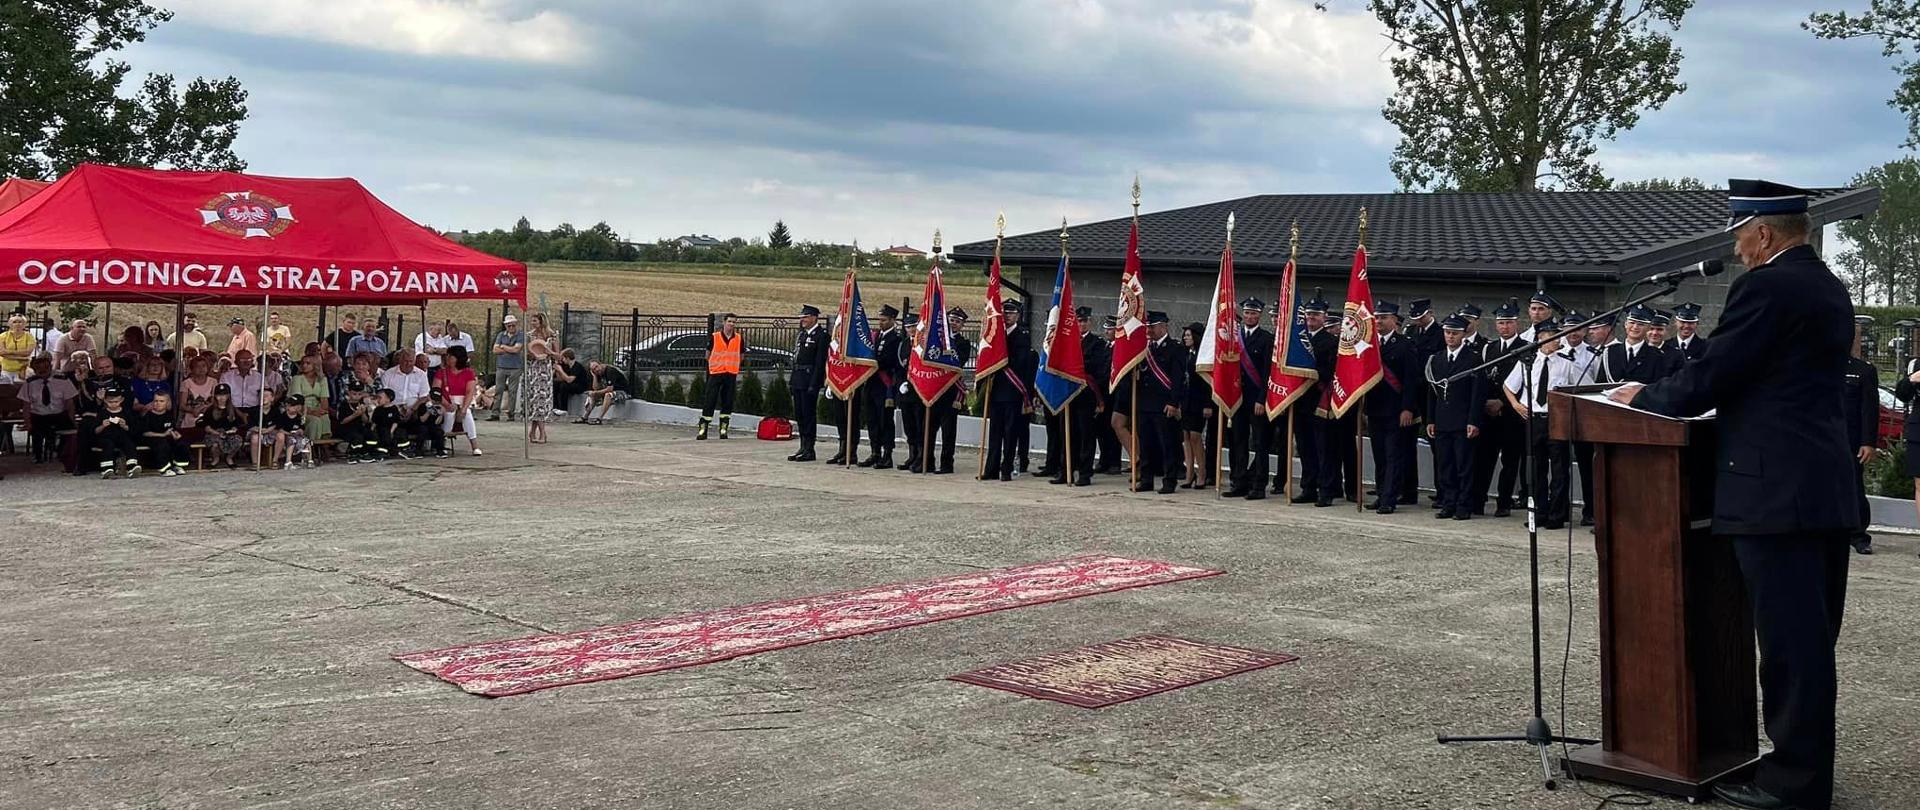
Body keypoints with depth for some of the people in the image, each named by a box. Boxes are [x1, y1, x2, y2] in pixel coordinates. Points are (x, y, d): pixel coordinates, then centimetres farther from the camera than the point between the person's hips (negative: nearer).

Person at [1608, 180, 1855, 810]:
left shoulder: (1765, 287, -13)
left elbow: (1709, 377, -13)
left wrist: (1643, 397, 3)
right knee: (1813, 635, 16)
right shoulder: (1830, 290, 16)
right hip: (1829, 489, 10)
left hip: (1776, 491, -10)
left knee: (1788, 637, -3)